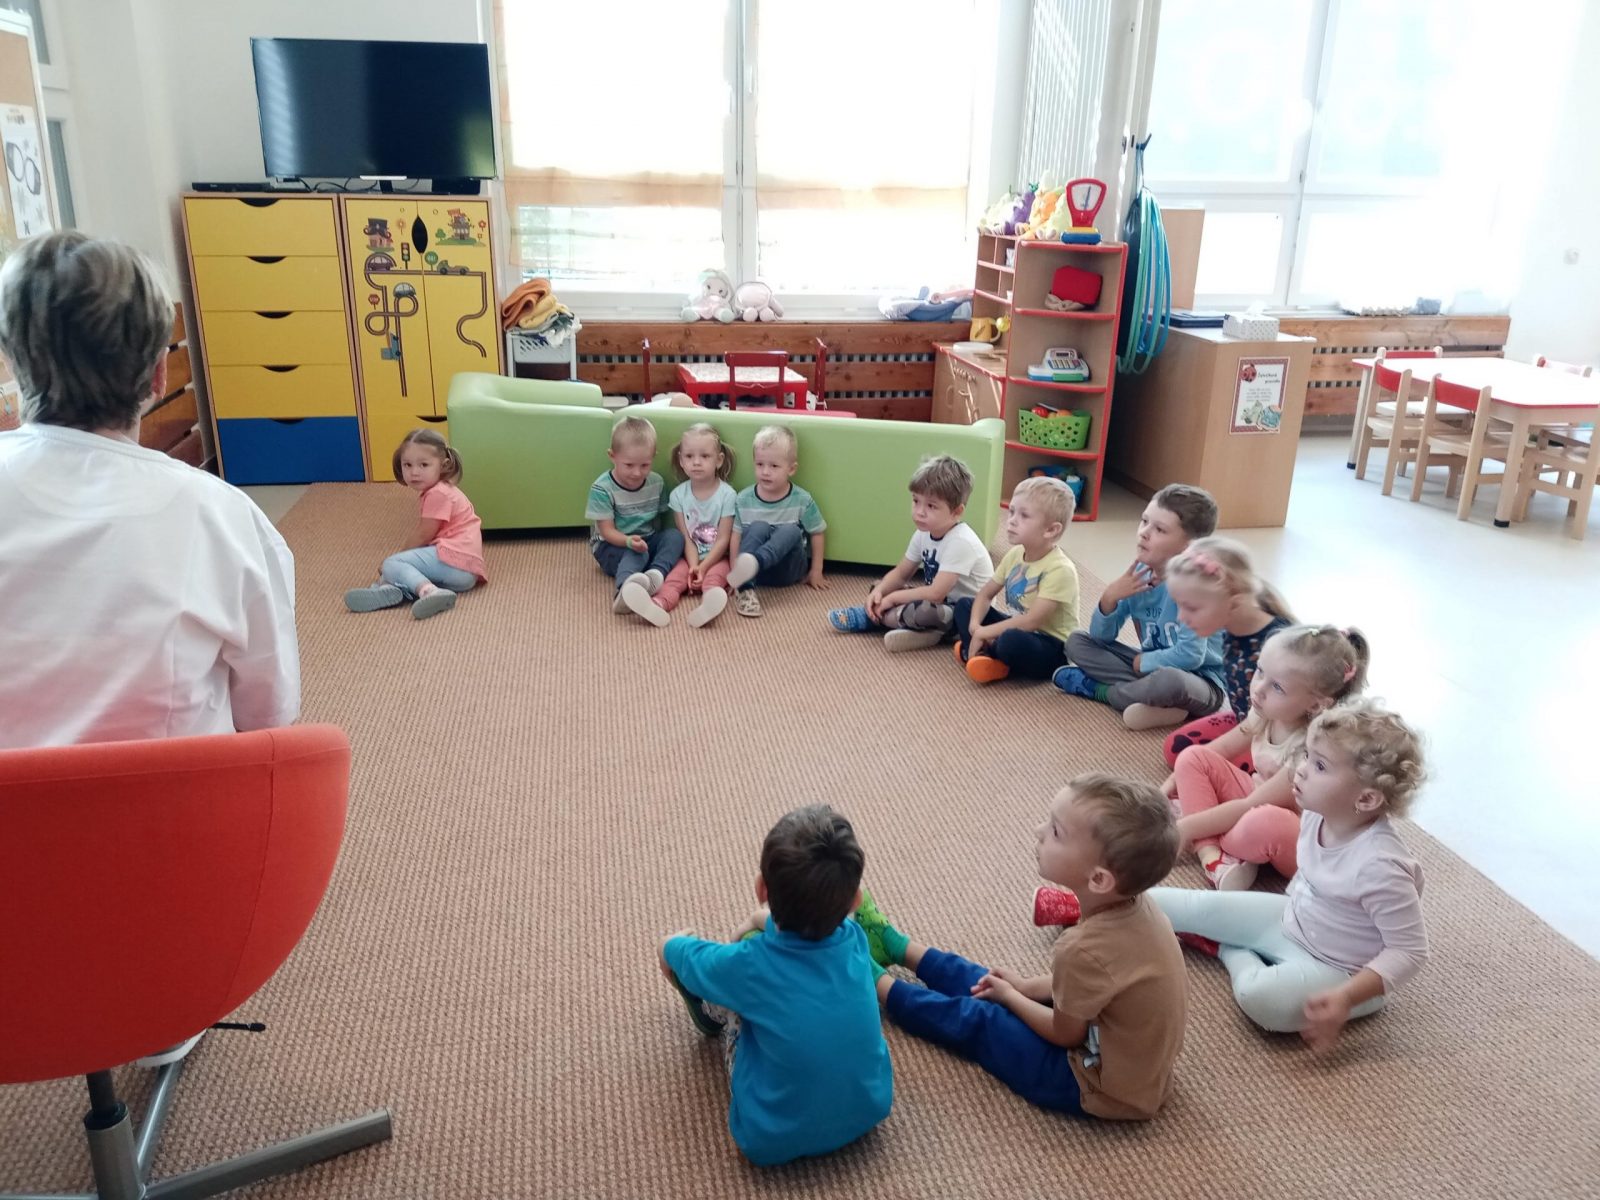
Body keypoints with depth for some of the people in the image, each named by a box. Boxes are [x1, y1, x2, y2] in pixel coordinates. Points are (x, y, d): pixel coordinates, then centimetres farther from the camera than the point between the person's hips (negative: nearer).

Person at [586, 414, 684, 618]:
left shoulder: (656, 483, 1)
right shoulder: (602, 489, -15)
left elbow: (657, 519, 8)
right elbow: (607, 531, -17)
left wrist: (655, 542, -12)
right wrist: (629, 541, -37)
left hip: (648, 541, 6)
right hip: (611, 546, -5)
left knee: (675, 535, -22)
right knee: (637, 553, -38)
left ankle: (656, 574, -49)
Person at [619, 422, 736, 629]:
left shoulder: (726, 495, -9)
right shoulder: (678, 494, 0)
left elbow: (723, 540, -9)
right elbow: (686, 537, -3)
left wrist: (703, 567, -18)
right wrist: (693, 565, -18)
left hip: (716, 557, -2)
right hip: (689, 557, 2)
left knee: (715, 577, -31)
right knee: (675, 576, -26)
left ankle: (708, 605, -63)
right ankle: (659, 603, -57)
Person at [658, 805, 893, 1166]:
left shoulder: (746, 965, -26)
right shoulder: (854, 938, -16)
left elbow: (672, 951, 0)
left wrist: (672, 945, 23)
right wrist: (760, 920, 26)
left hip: (775, 1139, -4)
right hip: (871, 1108, 4)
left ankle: (712, 1015, 41)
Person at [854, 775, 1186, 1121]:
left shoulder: (1085, 949, -36)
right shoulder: (1135, 906, -12)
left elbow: (1064, 1034, -17)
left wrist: (1009, 996, 0)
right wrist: (1030, 986, 10)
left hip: (1105, 1086, -7)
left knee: (976, 1021, 8)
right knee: (993, 986, 20)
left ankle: (875, 980, 31)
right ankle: (895, 946, 40)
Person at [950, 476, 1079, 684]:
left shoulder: (1059, 569, -25)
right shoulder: (1015, 554, -1)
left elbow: (1031, 621, -29)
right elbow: (985, 594, 7)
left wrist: (984, 633, -23)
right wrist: (975, 625, -13)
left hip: (1051, 647, -8)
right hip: (1019, 628, 8)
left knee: (1011, 641, -38)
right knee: (964, 606, 6)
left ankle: (989, 654, -4)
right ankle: (986, 655, -16)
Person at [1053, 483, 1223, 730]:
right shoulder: (1140, 573, -5)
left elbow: (1190, 656, -28)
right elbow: (1101, 636, -2)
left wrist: (1142, 662, -13)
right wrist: (1109, 598, -20)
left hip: (1201, 681, -7)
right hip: (1153, 667, 7)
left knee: (1169, 681, -41)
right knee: (1076, 643, 1)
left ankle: (1095, 689, -11)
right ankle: (1154, 700, -13)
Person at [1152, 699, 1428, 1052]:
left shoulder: (1380, 866, -35)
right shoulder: (1318, 814, -12)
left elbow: (1410, 951, -27)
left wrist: (1346, 997, -34)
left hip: (1337, 969, -7)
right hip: (1294, 923, 7)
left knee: (1259, 996, -28)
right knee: (1205, 906, 1)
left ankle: (1230, 952, 1)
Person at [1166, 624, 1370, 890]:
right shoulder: (1267, 712, -11)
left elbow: (1250, 807, -26)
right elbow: (1219, 750, 6)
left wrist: (1185, 829, -22)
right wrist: (1172, 783, -1)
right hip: (1262, 804, 8)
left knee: (1265, 823, -42)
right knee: (1193, 758, -8)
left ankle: (1204, 843, -12)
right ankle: (1214, 859, -23)